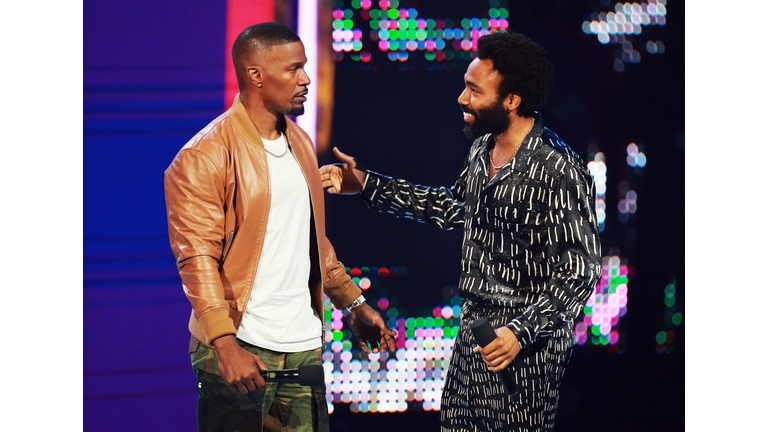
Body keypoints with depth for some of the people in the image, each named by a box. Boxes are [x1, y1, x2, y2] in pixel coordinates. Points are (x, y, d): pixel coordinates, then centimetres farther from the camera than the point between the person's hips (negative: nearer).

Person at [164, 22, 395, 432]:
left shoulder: (300, 143, 16)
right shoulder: (203, 157, -9)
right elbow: (197, 258, -14)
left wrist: (353, 304, 23)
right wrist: (225, 344, -23)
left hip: (304, 349, 7)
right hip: (240, 353, -7)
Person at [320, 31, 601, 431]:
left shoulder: (559, 171, -21)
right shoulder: (482, 149, 6)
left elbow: (579, 273, -20)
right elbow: (454, 206, 25)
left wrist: (520, 332, -29)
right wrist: (367, 184, 22)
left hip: (522, 348, -9)